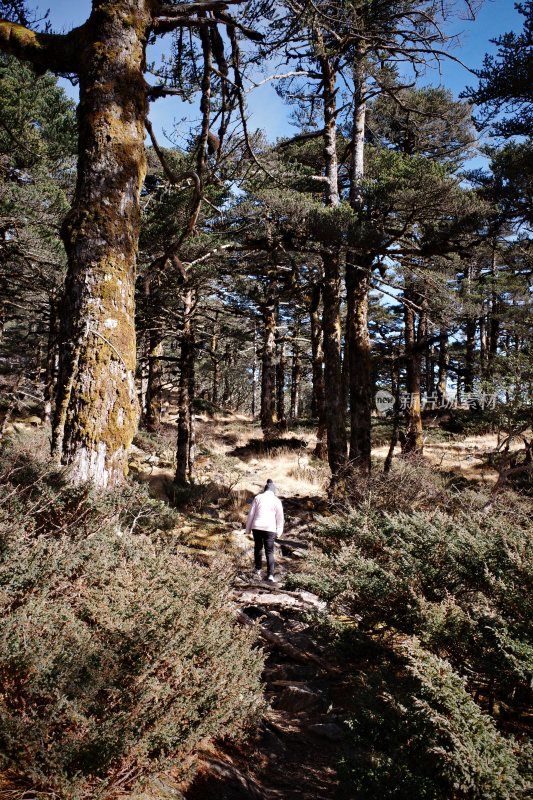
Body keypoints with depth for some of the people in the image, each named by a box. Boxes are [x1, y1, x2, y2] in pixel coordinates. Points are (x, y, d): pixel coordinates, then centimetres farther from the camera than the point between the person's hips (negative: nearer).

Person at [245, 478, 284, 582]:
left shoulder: (258, 498, 3)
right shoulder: (277, 501, 2)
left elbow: (251, 514, 3)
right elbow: (280, 518, 4)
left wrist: (248, 529, 10)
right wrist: (279, 532, 12)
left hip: (257, 527, 1)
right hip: (270, 528, -1)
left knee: (258, 548, 22)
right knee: (269, 552, 5)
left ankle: (258, 570, 28)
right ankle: (270, 574, -4)